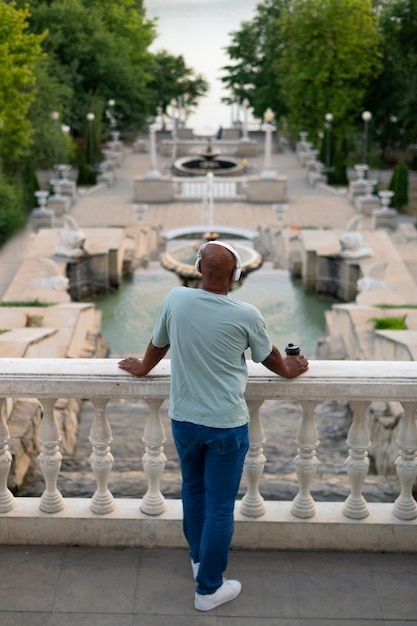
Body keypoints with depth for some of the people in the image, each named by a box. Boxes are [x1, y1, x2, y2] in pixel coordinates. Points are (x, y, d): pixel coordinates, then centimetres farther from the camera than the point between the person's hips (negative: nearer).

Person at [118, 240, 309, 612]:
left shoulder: (176, 299, -9)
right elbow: (269, 356, 5)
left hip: (183, 419, 4)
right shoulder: (247, 315, -14)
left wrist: (143, 368, 29)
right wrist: (288, 371, 27)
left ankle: (199, 558, 45)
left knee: (193, 490, 26)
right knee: (220, 507, 8)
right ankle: (209, 589, 20)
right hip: (226, 424, -4)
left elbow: (158, 344, 8)